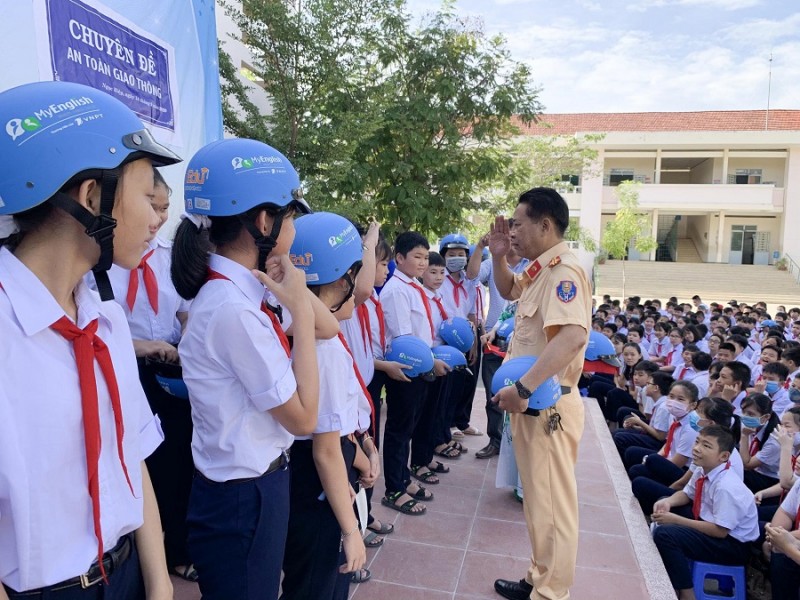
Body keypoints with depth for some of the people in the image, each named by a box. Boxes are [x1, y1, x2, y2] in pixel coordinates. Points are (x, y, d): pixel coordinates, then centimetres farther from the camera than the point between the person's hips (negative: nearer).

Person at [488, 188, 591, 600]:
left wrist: (523, 388, -34)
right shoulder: (540, 270, 11)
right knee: (539, 498, 20)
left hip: (547, 405, -10)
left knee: (552, 503, 2)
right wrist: (498, 256, 11)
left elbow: (573, 336, -35)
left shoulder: (563, 271, -20)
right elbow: (508, 291, 30)